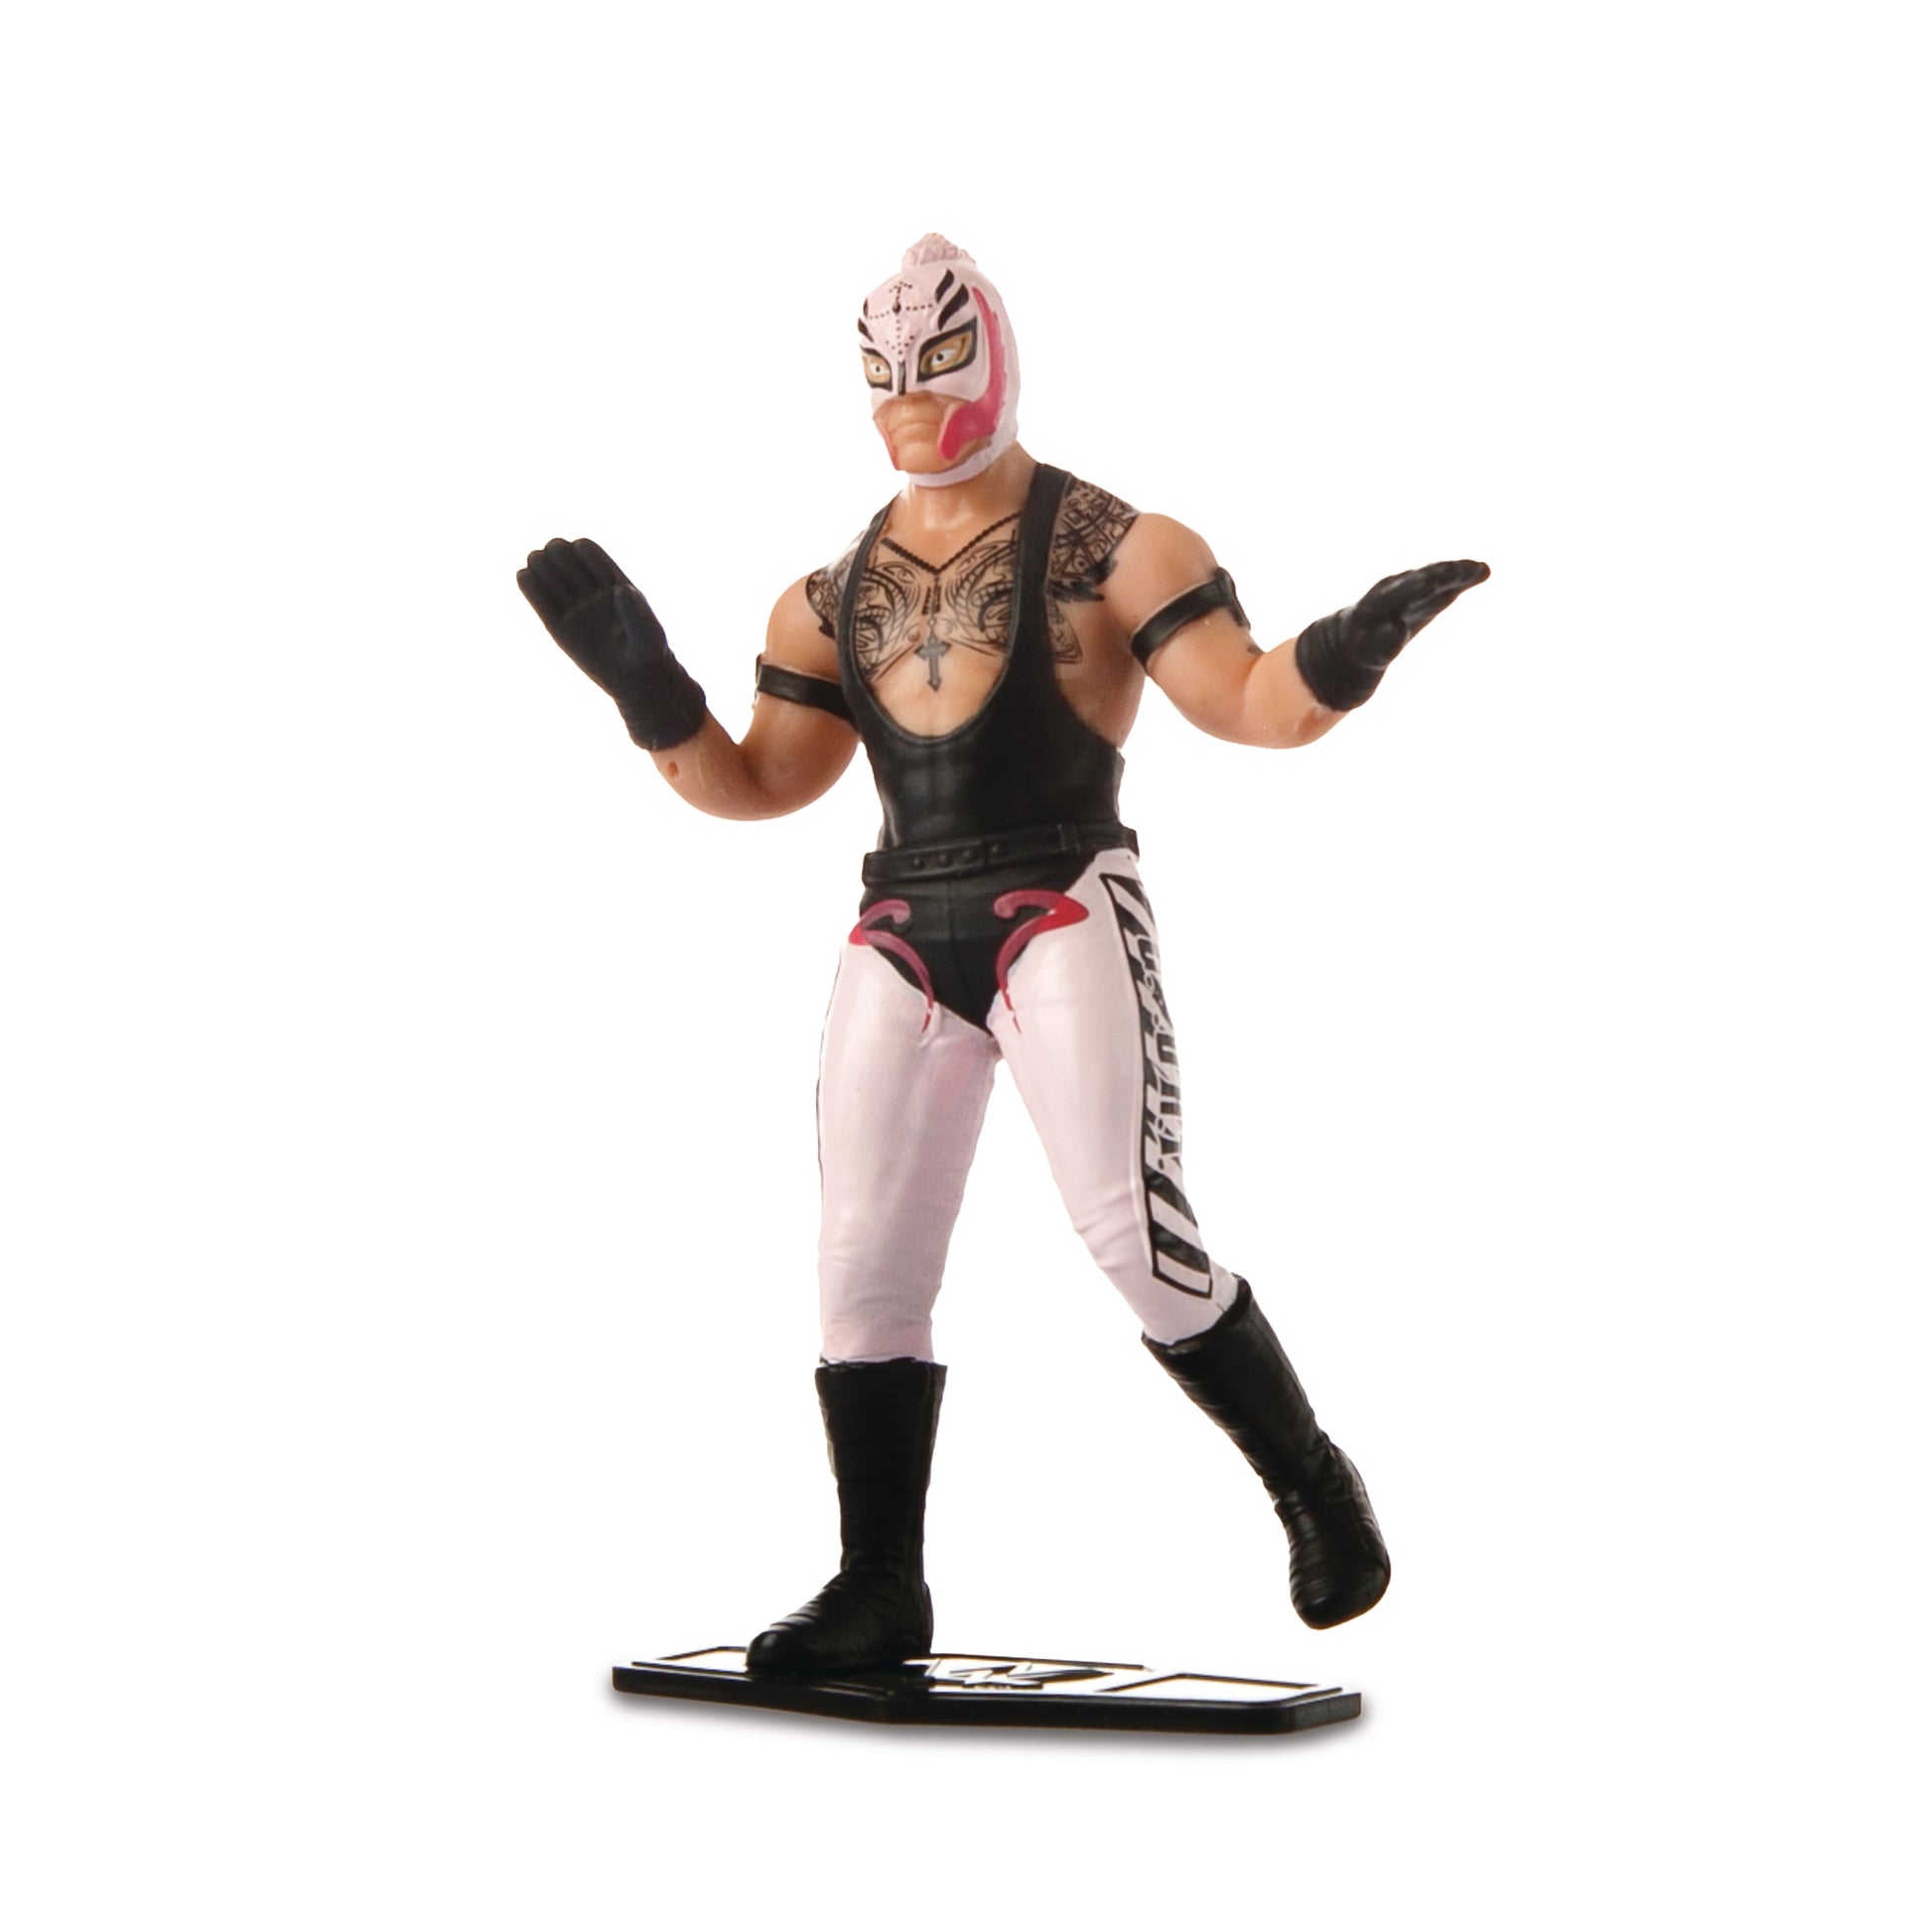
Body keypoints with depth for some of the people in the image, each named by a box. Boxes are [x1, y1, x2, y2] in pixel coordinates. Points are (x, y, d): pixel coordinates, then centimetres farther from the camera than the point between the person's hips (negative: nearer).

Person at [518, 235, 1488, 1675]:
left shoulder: (1108, 546, 1)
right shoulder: (833, 596, 16)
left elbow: (1251, 703, -7)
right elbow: (755, 785, 14)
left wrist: (1348, 650, -27)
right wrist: (637, 674, 3)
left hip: (1064, 917, -5)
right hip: (899, 938, 5)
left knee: (1138, 1237, -14)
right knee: (864, 1268, 1)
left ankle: (1315, 1487, 9)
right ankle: (882, 1589, 13)